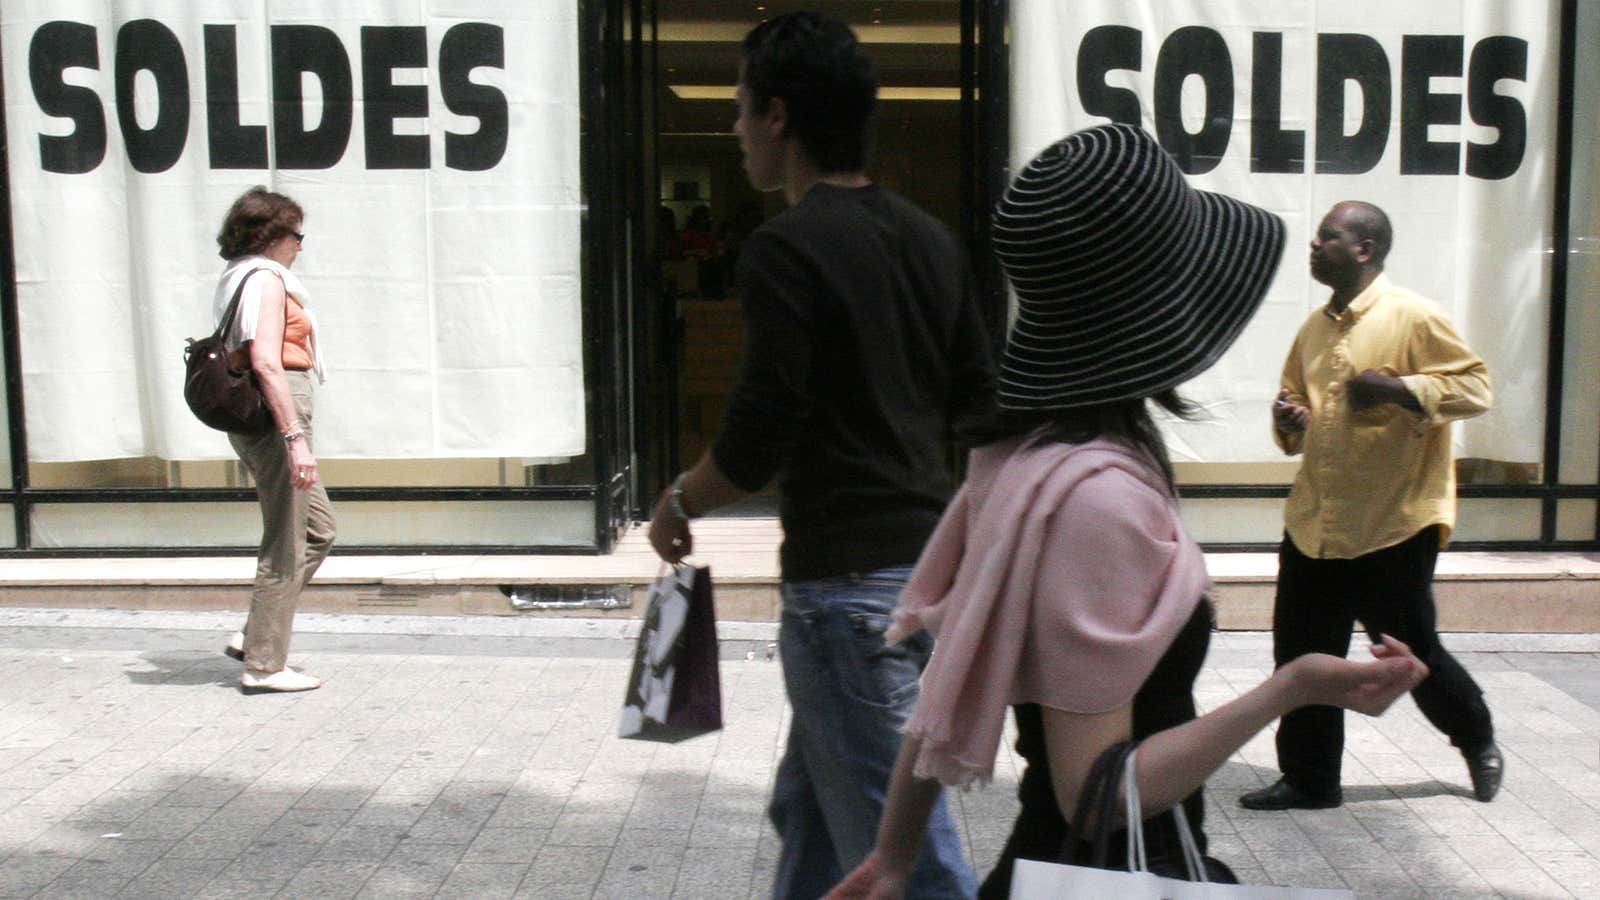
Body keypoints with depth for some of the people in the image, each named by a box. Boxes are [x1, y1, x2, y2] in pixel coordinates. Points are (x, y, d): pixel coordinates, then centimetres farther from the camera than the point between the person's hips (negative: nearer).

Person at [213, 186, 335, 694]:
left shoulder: (237, 278, 18)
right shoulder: (266, 279, -12)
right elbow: (266, 362, -22)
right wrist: (295, 437, -26)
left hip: (252, 418, 10)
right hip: (275, 415, -10)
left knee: (318, 529, 16)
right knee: (286, 545, -3)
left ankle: (256, 638, 17)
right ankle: (264, 665, 4)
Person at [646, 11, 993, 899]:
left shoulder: (785, 249, -14)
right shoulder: (929, 240, 10)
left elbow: (758, 437, -17)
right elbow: (976, 393, 16)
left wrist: (679, 504, 0)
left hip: (849, 583, -9)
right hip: (930, 555, 9)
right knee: (808, 810, 21)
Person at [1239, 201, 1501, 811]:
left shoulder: (1413, 316, -9)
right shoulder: (1316, 328, 12)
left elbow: (1476, 387, -12)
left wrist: (1398, 387, -25)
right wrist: (1290, 422, 1)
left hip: (1394, 525, -6)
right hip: (1314, 524, 6)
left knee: (1412, 654, 6)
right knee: (1302, 656, 6)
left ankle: (1478, 741, 34)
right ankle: (1309, 779, 20)